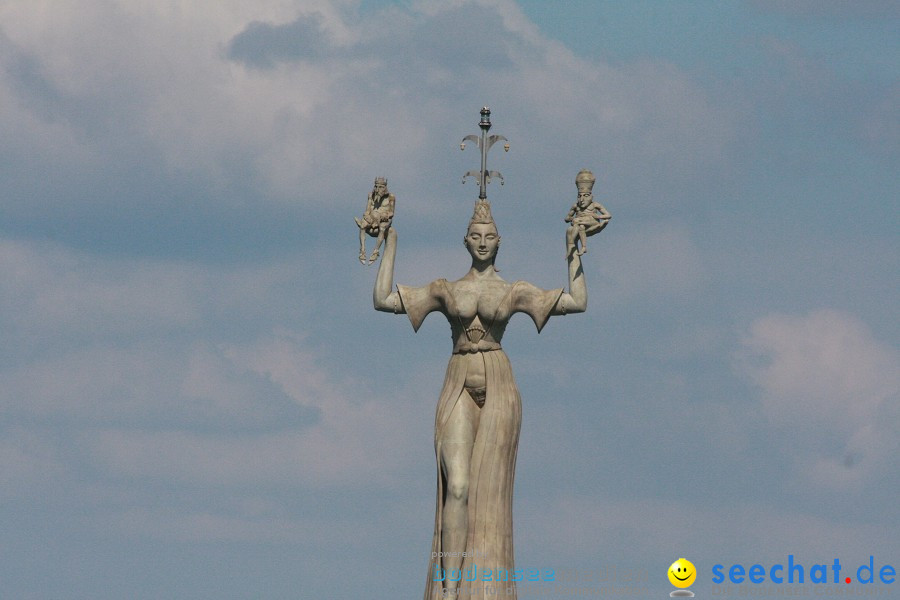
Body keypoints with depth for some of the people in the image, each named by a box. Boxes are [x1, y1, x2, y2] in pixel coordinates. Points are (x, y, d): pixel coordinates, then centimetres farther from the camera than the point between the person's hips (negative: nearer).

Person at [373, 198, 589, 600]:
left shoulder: (514, 292, 9)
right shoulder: (445, 290, 12)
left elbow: (577, 302, 6)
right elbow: (383, 300, 9)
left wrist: (574, 253, 9)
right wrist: (390, 247, 12)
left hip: (498, 391, 0)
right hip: (458, 390, 0)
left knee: (489, 491, -5)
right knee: (457, 488, -15)